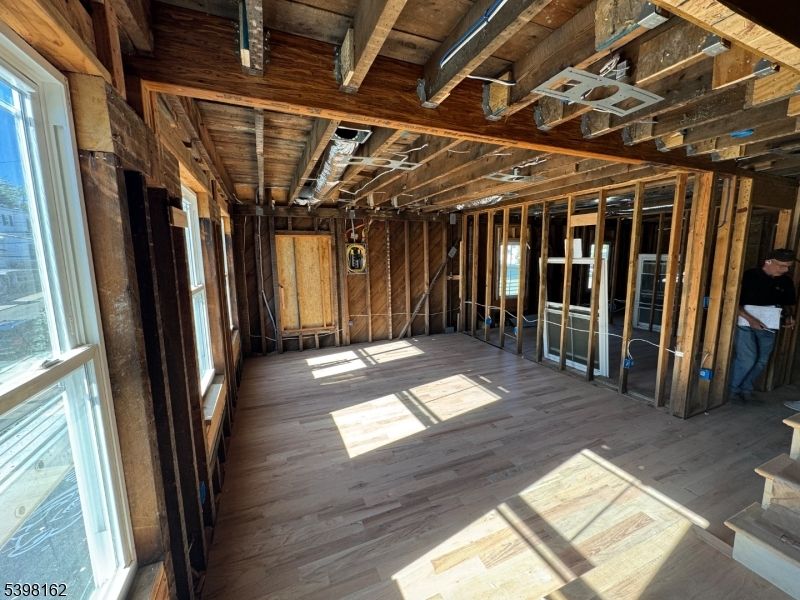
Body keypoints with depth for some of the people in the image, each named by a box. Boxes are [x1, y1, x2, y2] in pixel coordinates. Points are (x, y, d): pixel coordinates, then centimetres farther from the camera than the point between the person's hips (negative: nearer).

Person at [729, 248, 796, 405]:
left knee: (761, 361, 9)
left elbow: (786, 303, 20)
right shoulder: (749, 276, -10)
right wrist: (750, 319, -20)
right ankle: (732, 389, 7)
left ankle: (746, 388, 26)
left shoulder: (786, 282, 8)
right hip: (746, 323, -6)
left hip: (769, 327, 6)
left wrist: (788, 316, 1)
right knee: (747, 359, -11)